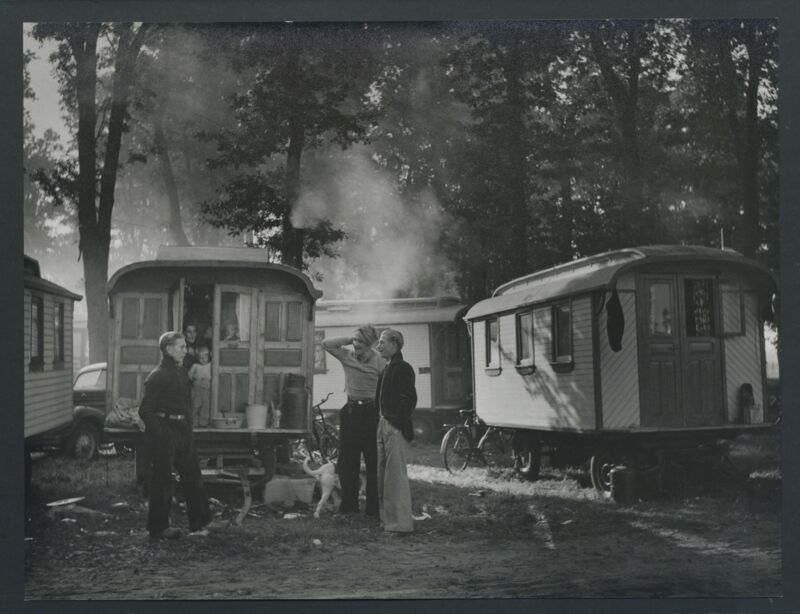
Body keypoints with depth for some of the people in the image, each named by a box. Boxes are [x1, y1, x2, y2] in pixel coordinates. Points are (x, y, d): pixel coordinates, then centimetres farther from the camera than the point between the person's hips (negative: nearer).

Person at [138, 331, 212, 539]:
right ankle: (158, 528, 12)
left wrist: (188, 430, 11)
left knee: (192, 476, 11)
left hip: (182, 432, 8)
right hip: (164, 434, -8)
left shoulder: (182, 373, 12)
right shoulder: (157, 376, -13)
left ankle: (198, 523, 19)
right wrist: (160, 434, -18)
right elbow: (145, 410, -15)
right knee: (162, 481, 1)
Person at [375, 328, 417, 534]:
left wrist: (399, 423, -19)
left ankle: (401, 522, -3)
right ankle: (388, 518, 22)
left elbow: (409, 399, -18)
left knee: (396, 474, -7)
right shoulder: (387, 368, 17)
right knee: (383, 474, 14)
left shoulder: (403, 369, -12)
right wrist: (383, 420, 16)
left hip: (396, 428, -10)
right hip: (384, 425, 10)